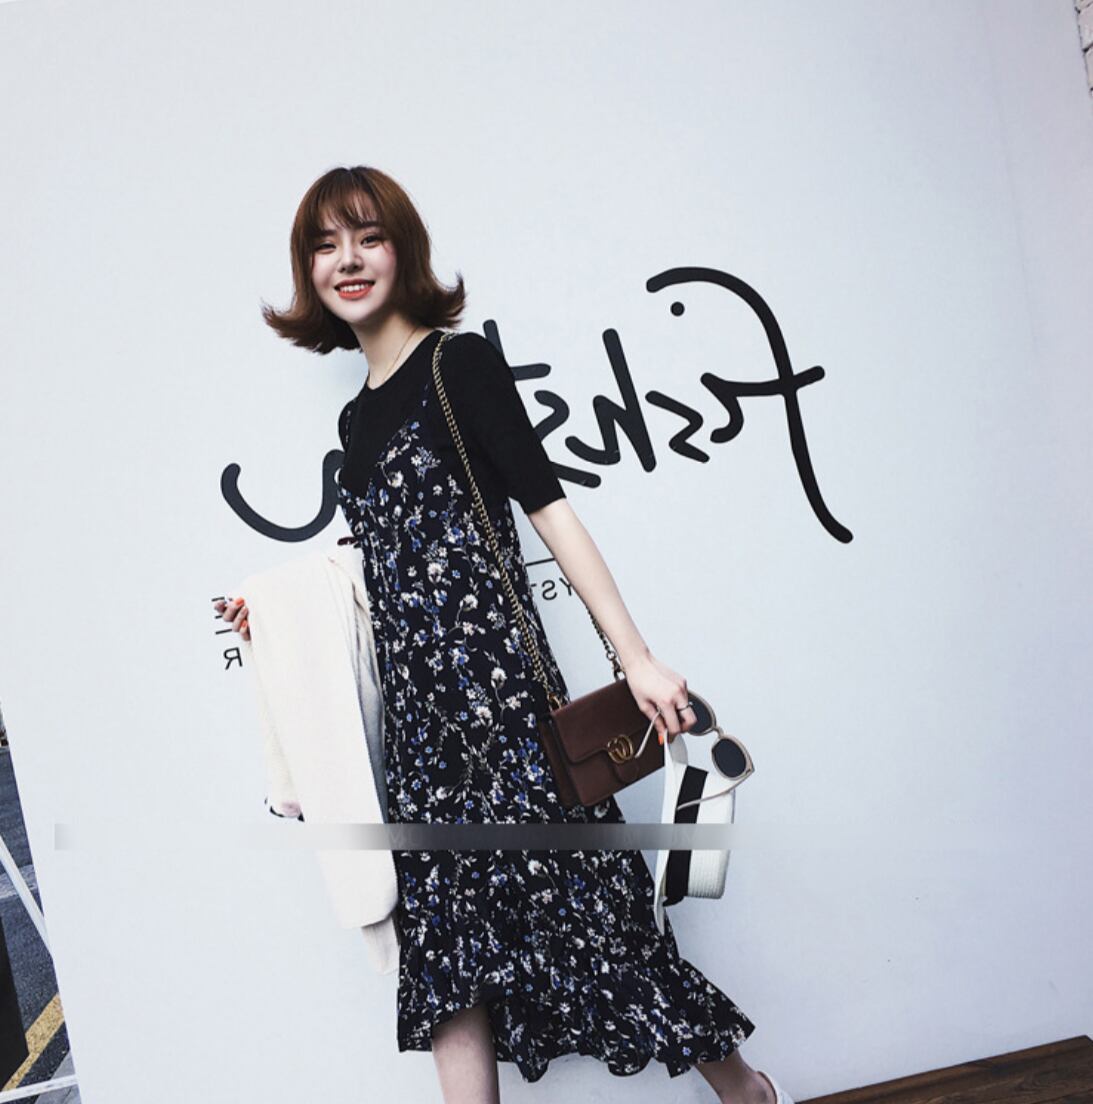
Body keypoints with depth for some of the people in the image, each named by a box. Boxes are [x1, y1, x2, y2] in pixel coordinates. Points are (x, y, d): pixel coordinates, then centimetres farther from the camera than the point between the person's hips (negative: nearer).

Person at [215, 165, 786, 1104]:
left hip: (497, 685, -7)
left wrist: (638, 658, -16)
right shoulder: (355, 418, 16)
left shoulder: (461, 364, -4)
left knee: (570, 900, -1)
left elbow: (550, 512, -11)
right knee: (446, 933, 9)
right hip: (417, 709, 7)